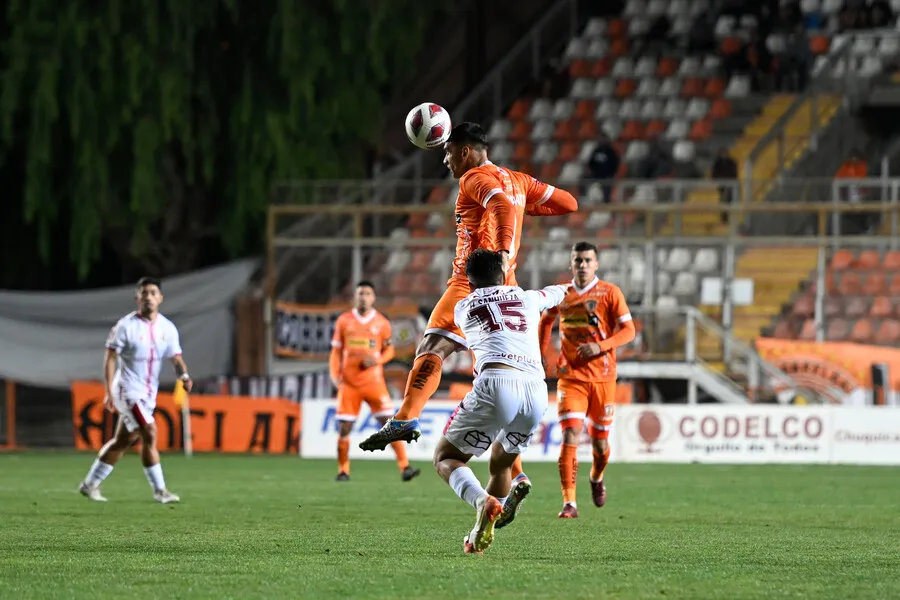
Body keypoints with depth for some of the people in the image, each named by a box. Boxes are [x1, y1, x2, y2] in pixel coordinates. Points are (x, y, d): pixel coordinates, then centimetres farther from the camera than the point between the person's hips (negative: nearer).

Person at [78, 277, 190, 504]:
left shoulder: (167, 328, 3)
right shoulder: (126, 326, -11)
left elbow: (176, 358, 4)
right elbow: (110, 359, -9)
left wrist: (184, 376, -19)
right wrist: (109, 393, -16)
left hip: (149, 395, 6)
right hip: (128, 390, -6)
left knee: (123, 441, 12)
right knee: (149, 433, -18)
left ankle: (90, 484, 24)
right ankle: (159, 490, -13)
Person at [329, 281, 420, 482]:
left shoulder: (381, 323, 2)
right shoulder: (344, 321, 4)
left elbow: (389, 350, 9)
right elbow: (336, 351, 9)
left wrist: (377, 360, -11)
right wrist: (334, 374, -4)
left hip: (373, 381, -1)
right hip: (349, 383, 1)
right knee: (344, 428, 0)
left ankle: (404, 467, -11)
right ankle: (343, 471, 16)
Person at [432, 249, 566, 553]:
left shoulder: (463, 308, 22)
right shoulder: (528, 298, 28)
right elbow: (557, 293, 52)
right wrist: (567, 288, 77)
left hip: (496, 383, -4)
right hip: (537, 391, 4)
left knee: (445, 457, 8)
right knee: (500, 463, 28)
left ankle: (482, 501, -22)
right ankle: (480, 537, 15)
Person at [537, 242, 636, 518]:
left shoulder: (609, 293, -3)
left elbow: (628, 330, -6)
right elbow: (546, 321, 25)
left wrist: (601, 346, -20)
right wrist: (541, 354, 15)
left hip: (603, 377, -1)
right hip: (570, 376, 1)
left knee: (600, 443, 8)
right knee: (570, 437, -16)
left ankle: (597, 478, 43)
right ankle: (569, 503, -16)